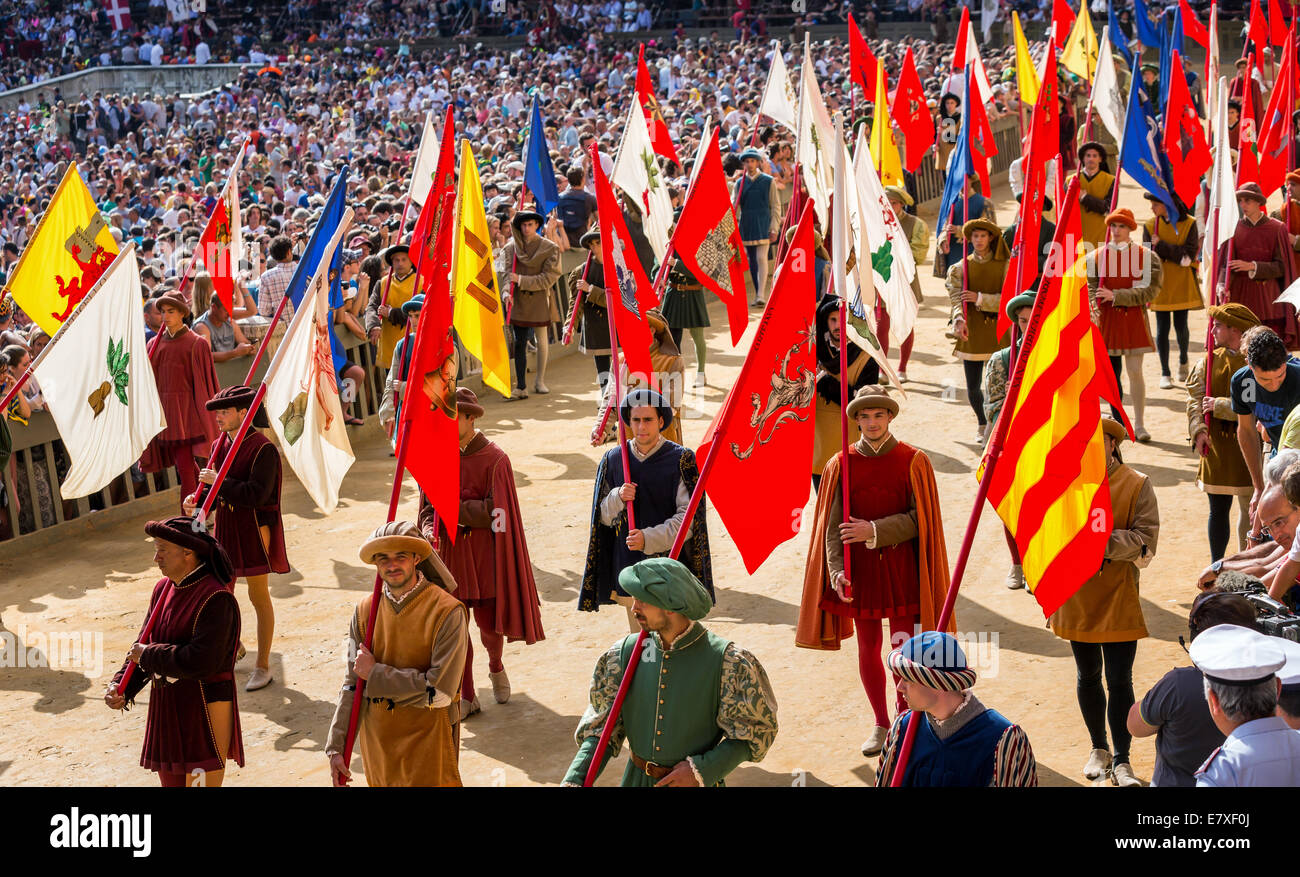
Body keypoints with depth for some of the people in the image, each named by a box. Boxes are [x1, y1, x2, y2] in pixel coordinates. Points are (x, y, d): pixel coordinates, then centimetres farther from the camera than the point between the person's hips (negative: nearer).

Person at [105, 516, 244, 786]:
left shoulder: (216, 599, -19)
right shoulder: (163, 589, 8)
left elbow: (201, 661, -27)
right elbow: (143, 644, 13)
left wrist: (149, 655, -16)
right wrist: (121, 686, -2)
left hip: (204, 713, -9)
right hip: (167, 711, 9)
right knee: (171, 781, 19)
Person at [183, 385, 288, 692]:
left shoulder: (263, 449, -18)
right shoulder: (220, 445, 5)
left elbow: (257, 495, -26)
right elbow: (214, 488, 11)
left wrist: (220, 482, -23)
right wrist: (196, 502, -8)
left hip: (254, 530, -7)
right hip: (225, 526, 7)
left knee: (258, 596, 1)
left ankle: (263, 667, 11)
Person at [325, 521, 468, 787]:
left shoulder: (448, 612, -15)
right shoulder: (365, 610, 1)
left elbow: (440, 692, -20)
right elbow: (353, 685, 4)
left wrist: (375, 674, -15)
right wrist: (336, 747, -1)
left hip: (427, 736, -5)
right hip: (377, 740, 5)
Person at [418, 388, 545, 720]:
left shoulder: (494, 459, -9)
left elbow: (496, 512, -13)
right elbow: (428, 505, 8)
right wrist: (428, 527, -12)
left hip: (484, 553, -3)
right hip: (449, 552, 3)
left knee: (487, 619, 5)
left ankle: (496, 667, 38)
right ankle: (466, 696, 14)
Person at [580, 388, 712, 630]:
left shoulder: (681, 460, -5)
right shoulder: (612, 459, 6)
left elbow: (687, 518, -9)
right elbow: (604, 517, 10)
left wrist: (649, 539, -20)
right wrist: (618, 498, -11)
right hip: (629, 568, 3)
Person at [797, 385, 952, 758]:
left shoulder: (913, 461, -4)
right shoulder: (842, 464, 0)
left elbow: (921, 519, -6)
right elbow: (832, 525, -2)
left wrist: (875, 531, -17)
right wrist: (836, 570, -14)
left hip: (900, 565, -2)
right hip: (859, 567, 2)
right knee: (868, 648, 9)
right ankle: (880, 724, 25)